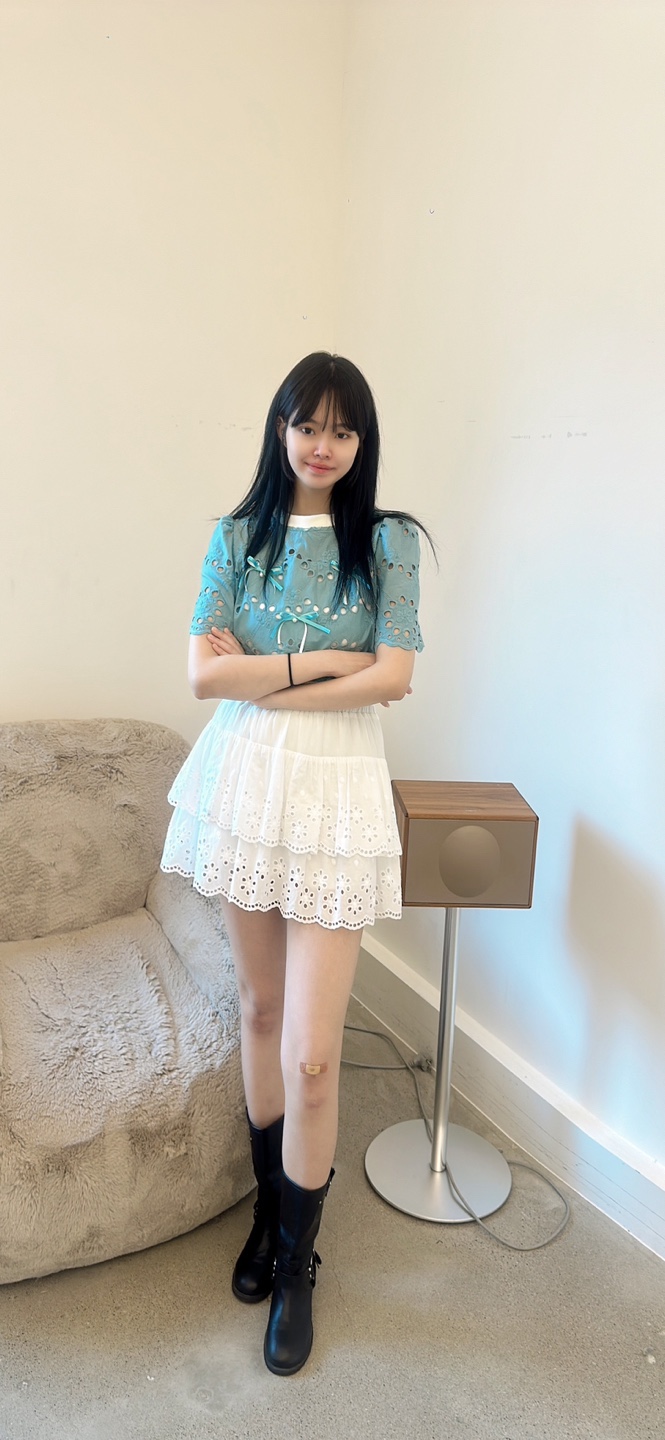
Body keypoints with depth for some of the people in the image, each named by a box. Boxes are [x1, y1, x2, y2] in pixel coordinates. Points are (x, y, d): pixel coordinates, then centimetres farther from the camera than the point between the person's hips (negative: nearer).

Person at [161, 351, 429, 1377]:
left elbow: (393, 676, -12)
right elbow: (203, 672, -6)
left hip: (335, 789, -2)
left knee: (311, 1055, -1)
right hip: (247, 781, 3)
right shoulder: (240, 536, 5)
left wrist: (262, 681, -12)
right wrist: (325, 660, -12)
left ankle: (295, 1262, 25)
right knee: (259, 1007, 16)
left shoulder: (389, 540, -1)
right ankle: (270, 1207, 40)